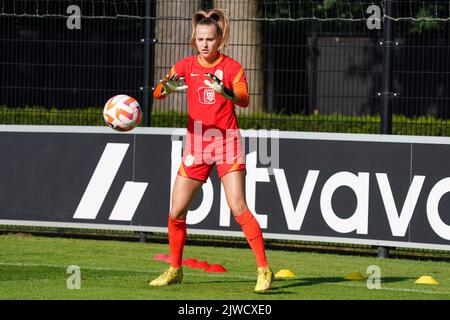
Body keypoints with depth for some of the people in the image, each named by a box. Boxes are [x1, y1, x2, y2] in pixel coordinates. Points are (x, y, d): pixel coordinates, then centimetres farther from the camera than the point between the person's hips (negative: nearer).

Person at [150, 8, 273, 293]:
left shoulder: (232, 67, -6)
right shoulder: (186, 66, 2)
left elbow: (244, 101, -21)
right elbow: (158, 93, -10)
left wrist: (225, 92, -42)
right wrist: (167, 87, -33)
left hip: (227, 141, -3)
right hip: (196, 142, 4)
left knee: (238, 208, -15)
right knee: (177, 211, 2)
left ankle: (264, 270, -11)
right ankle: (175, 270, 20)